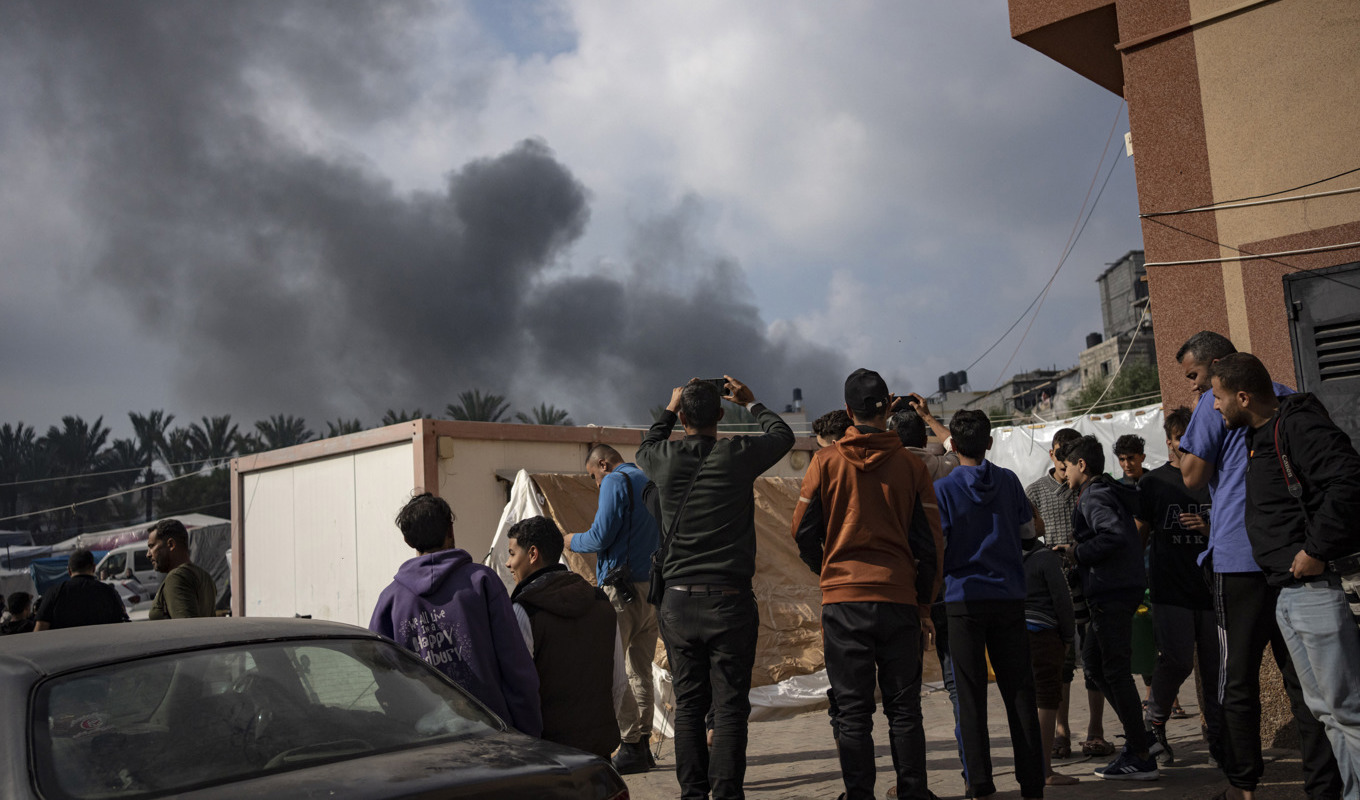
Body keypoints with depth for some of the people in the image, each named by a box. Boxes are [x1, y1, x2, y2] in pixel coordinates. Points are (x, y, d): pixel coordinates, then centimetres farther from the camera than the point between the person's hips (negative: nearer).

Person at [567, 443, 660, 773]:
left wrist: (572, 541, 5)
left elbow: (600, 537, -14)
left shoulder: (615, 482, -7)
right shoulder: (651, 483, 18)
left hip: (622, 588, -8)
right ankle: (643, 743, 14)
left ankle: (630, 748, -6)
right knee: (640, 670, 12)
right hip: (653, 587, 8)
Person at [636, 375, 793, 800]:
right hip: (729, 601, -2)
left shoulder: (665, 459, -1)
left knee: (689, 705, 10)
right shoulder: (737, 455, -6)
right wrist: (752, 403, 30)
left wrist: (669, 409, 37)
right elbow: (783, 435, 15)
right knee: (730, 705, 2)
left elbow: (645, 448, 26)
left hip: (678, 601, 3)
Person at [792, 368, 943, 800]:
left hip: (842, 599, -1)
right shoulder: (911, 466, 1)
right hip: (899, 599, 1)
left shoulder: (826, 462, -2)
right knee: (903, 708, 10)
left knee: (852, 710, 5)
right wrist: (924, 606, 12)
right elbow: (930, 543, 3)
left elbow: (804, 531, 1)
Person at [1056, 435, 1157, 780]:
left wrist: (1077, 553, -15)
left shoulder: (1093, 497, -11)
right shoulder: (1110, 492, 19)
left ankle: (1141, 757, -2)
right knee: (1092, 661, 16)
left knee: (1115, 669, -6)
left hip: (1112, 593, -10)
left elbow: (1115, 535, -27)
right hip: (1120, 588, 10)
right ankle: (1137, 733, 18)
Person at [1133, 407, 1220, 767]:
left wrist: (1207, 527, -6)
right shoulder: (1154, 482, 7)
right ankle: (1155, 724, 10)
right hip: (1170, 589, -2)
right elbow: (1139, 535, 9)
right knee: (1177, 659, -13)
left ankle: (1220, 741, 12)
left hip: (1212, 588, 3)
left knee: (1217, 668, 0)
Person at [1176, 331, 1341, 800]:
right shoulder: (1287, 397, 17)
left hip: (1241, 556, -6)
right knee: (1303, 673, 7)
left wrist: (1187, 442, 6)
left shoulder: (1215, 403, -4)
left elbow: (1194, 477, -8)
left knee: (1238, 677, 2)